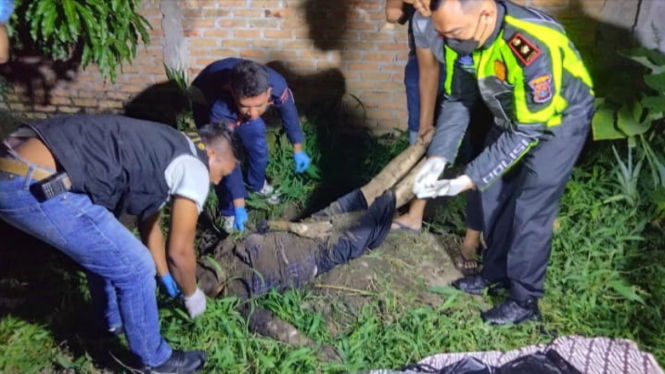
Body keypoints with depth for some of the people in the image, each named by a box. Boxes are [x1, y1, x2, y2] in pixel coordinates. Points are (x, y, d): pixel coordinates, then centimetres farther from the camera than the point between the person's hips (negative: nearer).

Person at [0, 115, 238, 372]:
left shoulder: (166, 148, 26)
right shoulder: (194, 169, -2)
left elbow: (148, 221, 36)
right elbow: (179, 251, 1)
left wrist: (166, 278, 44)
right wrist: (192, 294, 21)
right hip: (37, 185, -10)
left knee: (104, 248, 30)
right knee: (134, 267, 2)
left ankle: (114, 321, 49)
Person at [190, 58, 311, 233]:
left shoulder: (277, 85, -38)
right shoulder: (219, 109, -47)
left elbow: (289, 111, -15)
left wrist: (298, 150, -1)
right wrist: (238, 206, -35)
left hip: (241, 97, 4)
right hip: (206, 101, -3)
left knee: (258, 146, 8)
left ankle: (258, 184, 40)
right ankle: (229, 212, 12)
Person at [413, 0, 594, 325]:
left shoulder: (536, 47, -41)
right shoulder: (461, 32, -20)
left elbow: (526, 133, -34)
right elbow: (458, 101, -10)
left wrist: (468, 180, -36)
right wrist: (438, 158, -21)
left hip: (558, 121, -6)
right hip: (511, 116, 7)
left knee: (530, 210, -5)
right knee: (495, 196, 10)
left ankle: (524, 301, 11)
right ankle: (496, 273, 31)